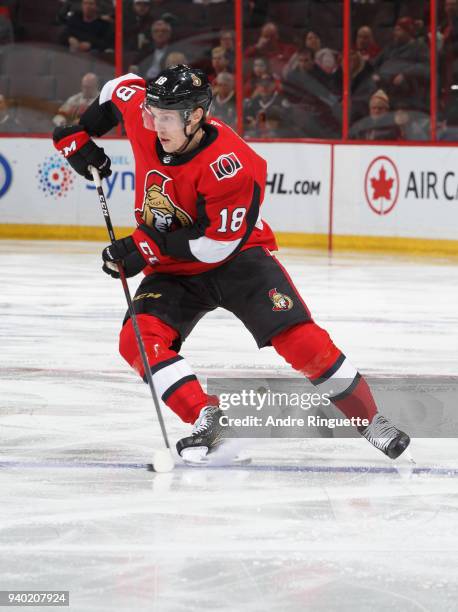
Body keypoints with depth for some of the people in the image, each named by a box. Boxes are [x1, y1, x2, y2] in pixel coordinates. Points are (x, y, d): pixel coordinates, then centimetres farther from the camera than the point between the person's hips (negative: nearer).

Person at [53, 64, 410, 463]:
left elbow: (216, 244, -26)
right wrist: (80, 134, 4)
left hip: (237, 256, -5)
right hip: (172, 269, 5)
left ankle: (370, 421, -5)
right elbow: (122, 88, 11)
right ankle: (207, 421, -22)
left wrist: (148, 247, -26)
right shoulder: (144, 119, -13)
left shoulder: (230, 166, -30)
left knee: (299, 339, -20)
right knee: (138, 340, -21)